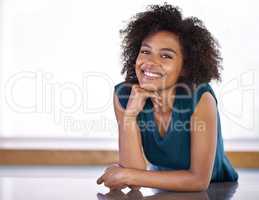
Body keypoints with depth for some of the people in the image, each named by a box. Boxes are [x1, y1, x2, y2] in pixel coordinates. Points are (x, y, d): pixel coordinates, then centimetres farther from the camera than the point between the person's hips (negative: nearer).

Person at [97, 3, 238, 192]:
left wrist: (127, 175, -22)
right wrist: (130, 115, -28)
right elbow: (134, 177, -18)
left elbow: (199, 180, -23)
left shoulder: (200, 98, -23)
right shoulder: (124, 95, -14)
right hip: (164, 193, 2)